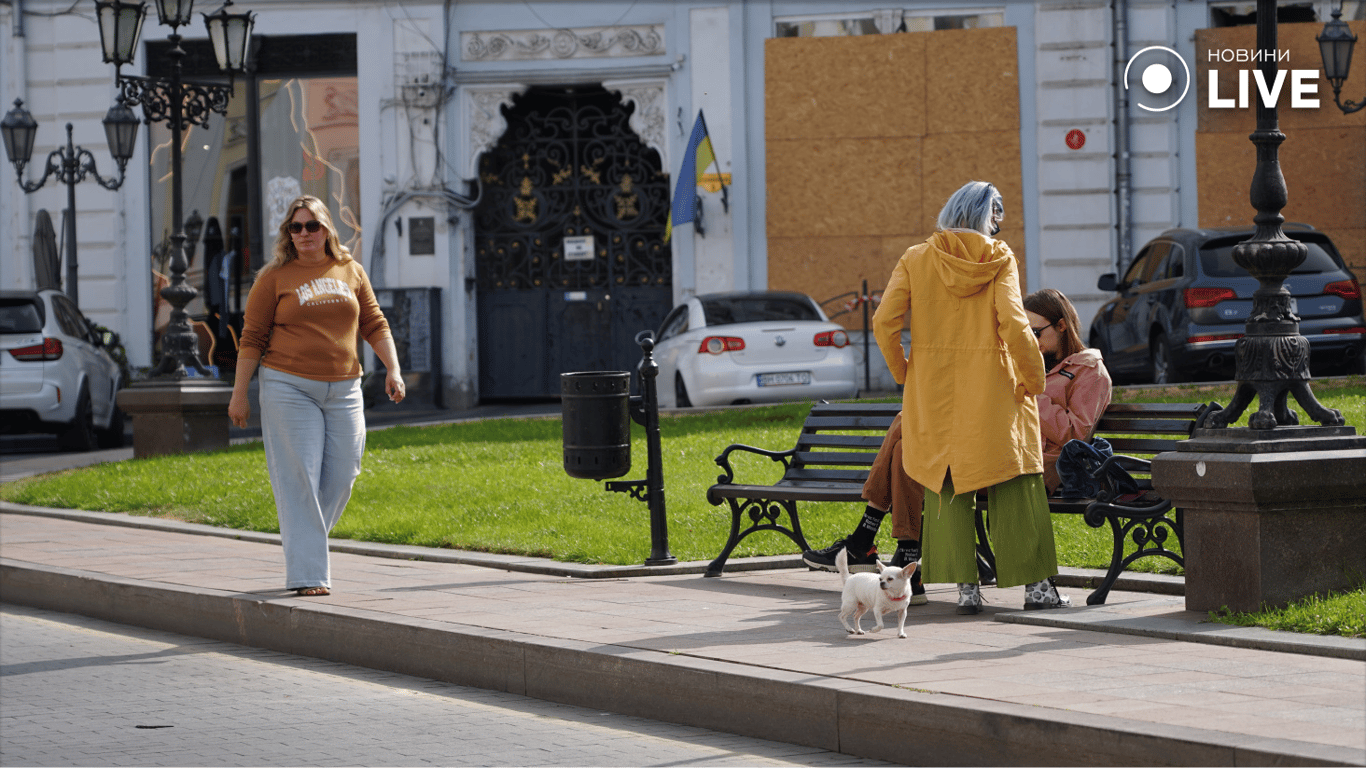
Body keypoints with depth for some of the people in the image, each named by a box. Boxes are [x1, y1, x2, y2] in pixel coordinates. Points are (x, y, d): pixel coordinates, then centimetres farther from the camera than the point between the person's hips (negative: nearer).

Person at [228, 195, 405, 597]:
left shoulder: (350, 271, 11)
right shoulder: (274, 278, 1)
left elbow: (374, 324, 14)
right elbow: (252, 338, 1)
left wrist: (393, 368, 2)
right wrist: (239, 394, -2)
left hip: (342, 390, 4)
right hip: (289, 387, -4)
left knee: (340, 477, 2)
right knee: (299, 480, -6)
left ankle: (302, 540, 25)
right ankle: (307, 574, -6)